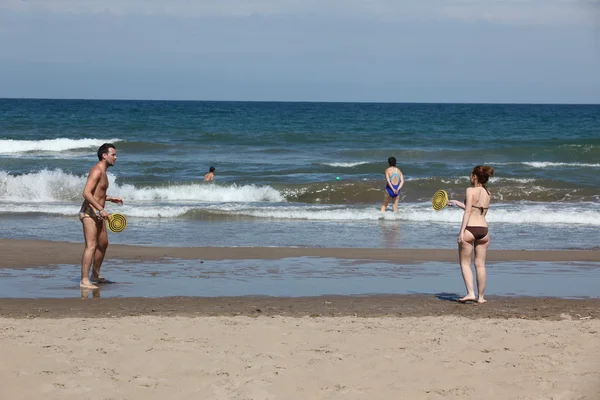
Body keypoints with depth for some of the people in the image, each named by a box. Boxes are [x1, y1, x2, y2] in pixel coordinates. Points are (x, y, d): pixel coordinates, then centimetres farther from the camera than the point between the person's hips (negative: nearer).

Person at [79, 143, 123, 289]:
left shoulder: (103, 172, 17)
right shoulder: (97, 171, -16)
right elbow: (86, 193, -25)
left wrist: (111, 199, 21)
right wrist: (101, 209, -28)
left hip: (97, 214, 11)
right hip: (89, 212, -11)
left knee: (103, 244, 21)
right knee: (91, 246, -17)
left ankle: (95, 275, 35)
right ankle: (84, 280, -20)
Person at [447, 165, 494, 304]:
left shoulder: (471, 190, -7)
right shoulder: (488, 193, 12)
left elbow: (468, 212, -14)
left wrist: (461, 231, -15)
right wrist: (456, 203, 33)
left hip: (469, 229, -5)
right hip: (483, 229, 5)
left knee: (465, 263, 5)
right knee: (480, 265, 10)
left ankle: (470, 293, -7)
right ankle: (480, 296, 12)